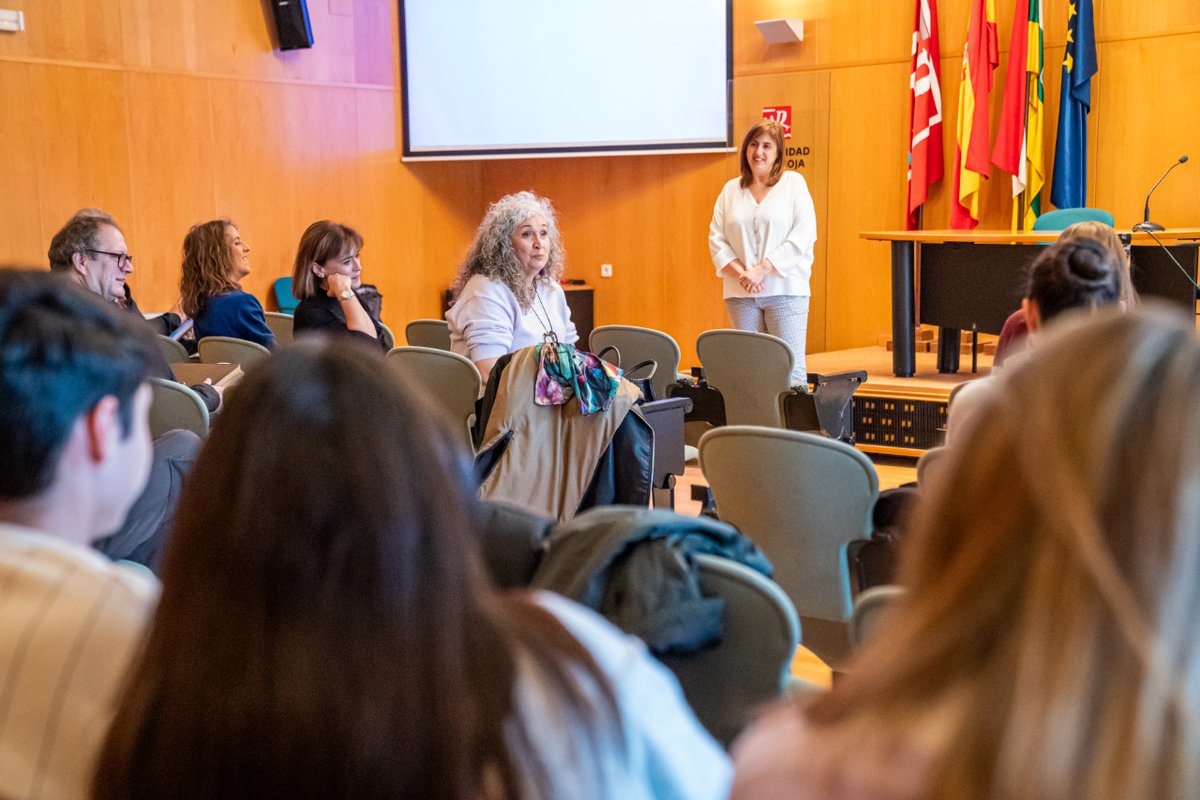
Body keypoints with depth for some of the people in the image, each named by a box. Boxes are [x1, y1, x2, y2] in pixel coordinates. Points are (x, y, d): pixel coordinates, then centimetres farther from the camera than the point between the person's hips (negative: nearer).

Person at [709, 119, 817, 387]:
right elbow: (716, 239, 9)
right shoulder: (731, 190, 14)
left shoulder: (794, 183, 4)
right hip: (741, 294, 3)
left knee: (790, 366, -7)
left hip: (784, 289, -3)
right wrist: (741, 274, -8)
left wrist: (761, 270, -13)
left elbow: (803, 235, -6)